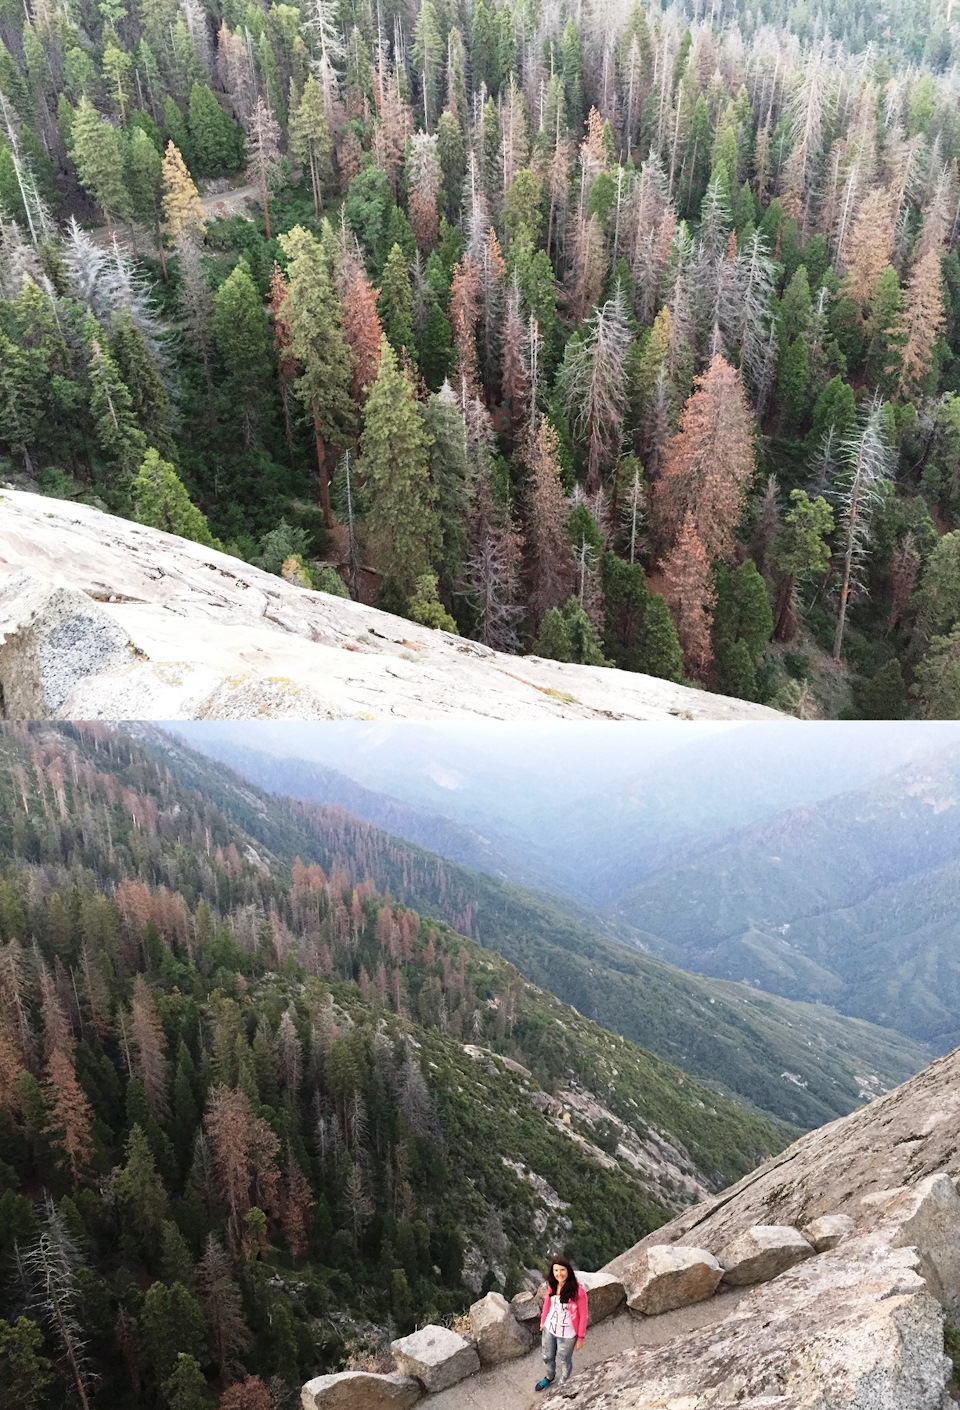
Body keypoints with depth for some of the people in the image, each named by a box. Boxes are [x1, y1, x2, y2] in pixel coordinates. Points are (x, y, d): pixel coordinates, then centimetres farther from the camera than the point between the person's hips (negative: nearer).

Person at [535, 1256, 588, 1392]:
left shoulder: (578, 1291, -28)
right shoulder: (552, 1285, -13)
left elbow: (583, 1315, -17)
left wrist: (580, 1337, -10)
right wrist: (543, 1321, 14)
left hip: (567, 1334, -4)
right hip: (549, 1329, 4)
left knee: (564, 1360, 22)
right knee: (547, 1356, 27)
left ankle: (563, 1385, 51)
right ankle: (549, 1377, 58)